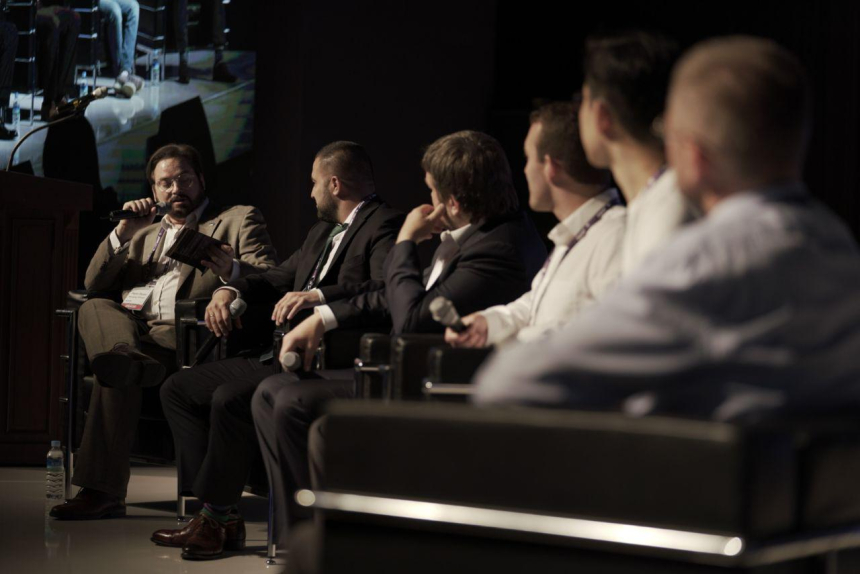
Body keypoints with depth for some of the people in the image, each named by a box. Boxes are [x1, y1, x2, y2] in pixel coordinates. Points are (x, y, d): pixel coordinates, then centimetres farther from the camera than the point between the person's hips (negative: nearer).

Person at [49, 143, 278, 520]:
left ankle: (102, 492, -35)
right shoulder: (145, 233, 34)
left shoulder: (239, 220, 17)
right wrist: (123, 233, 9)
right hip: (126, 325, 5)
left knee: (114, 374, -34)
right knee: (93, 308, -30)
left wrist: (231, 270, -23)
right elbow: (93, 284, 23)